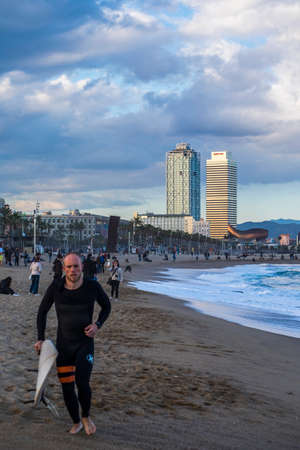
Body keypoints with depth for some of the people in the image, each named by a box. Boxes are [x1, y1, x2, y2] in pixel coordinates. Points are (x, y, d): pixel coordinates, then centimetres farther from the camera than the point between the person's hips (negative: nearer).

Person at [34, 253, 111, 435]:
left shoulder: (93, 286, -12)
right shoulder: (55, 288, -10)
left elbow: (106, 306, 7)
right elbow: (43, 311, 6)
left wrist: (97, 325, -9)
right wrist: (41, 338, 1)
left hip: (85, 343, -1)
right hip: (63, 344, 2)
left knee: (82, 383, -14)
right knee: (67, 388, 4)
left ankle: (86, 416, 16)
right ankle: (76, 422, 28)